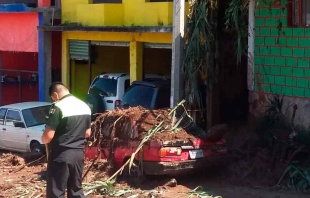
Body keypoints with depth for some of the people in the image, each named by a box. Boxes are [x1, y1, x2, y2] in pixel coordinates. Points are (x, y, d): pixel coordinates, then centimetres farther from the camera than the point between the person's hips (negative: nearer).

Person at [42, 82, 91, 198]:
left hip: (61, 155, -7)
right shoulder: (85, 106, 8)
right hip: (79, 154, 7)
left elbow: (48, 136, -18)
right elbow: (87, 133, 15)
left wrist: (43, 139, 3)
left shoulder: (58, 107, -15)